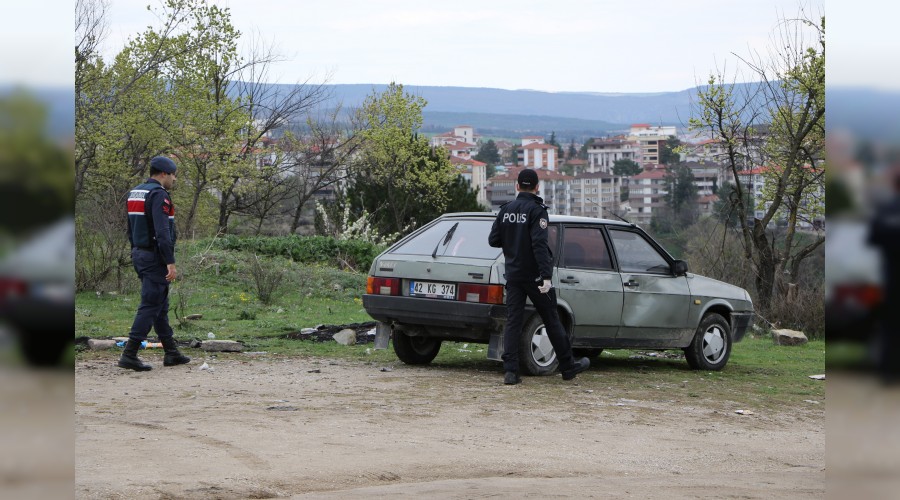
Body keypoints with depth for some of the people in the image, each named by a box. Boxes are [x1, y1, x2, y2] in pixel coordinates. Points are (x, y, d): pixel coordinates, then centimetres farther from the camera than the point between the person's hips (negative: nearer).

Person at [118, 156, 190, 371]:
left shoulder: (134, 193, 14)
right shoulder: (159, 195, -16)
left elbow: (131, 230, 19)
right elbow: (162, 232, -24)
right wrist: (170, 263, -24)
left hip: (139, 254, 10)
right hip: (155, 257, -10)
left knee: (161, 305, 15)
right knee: (150, 306, -8)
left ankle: (171, 353, 21)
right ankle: (129, 355, -12)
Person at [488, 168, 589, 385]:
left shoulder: (506, 210, 7)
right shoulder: (536, 210, -11)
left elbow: (493, 240, 8)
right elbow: (540, 244, -21)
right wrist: (546, 276, -26)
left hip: (513, 275, 5)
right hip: (534, 275, -5)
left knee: (512, 322, 2)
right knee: (552, 320, 6)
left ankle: (510, 371, -7)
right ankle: (568, 366, 16)